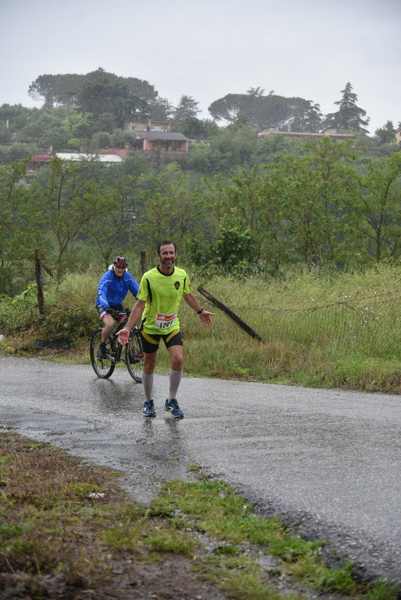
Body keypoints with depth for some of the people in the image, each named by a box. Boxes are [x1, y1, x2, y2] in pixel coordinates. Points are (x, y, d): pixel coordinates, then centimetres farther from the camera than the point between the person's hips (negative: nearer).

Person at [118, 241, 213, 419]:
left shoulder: (182, 275, -9)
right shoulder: (148, 277, -20)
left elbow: (187, 295, 12)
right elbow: (140, 305, -17)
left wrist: (200, 311, 24)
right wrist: (127, 328, -24)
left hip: (172, 326, 2)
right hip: (150, 326, -2)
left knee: (178, 359, -15)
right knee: (149, 365, 8)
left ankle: (171, 401, 1)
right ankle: (148, 402, 28)